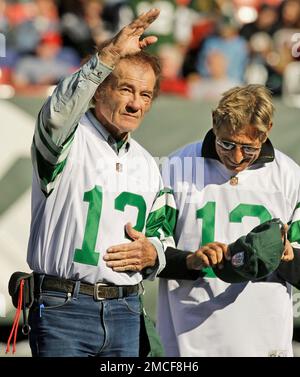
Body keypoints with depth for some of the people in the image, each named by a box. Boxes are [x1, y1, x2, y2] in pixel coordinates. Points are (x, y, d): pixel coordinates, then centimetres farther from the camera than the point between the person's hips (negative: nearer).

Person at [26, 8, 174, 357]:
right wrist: (108, 56, -37)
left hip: (125, 312, 6)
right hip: (63, 307, -6)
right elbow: (58, 112, -27)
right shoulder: (69, 140, -2)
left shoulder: (146, 164, 18)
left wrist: (152, 254, 3)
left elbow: (160, 233, 28)